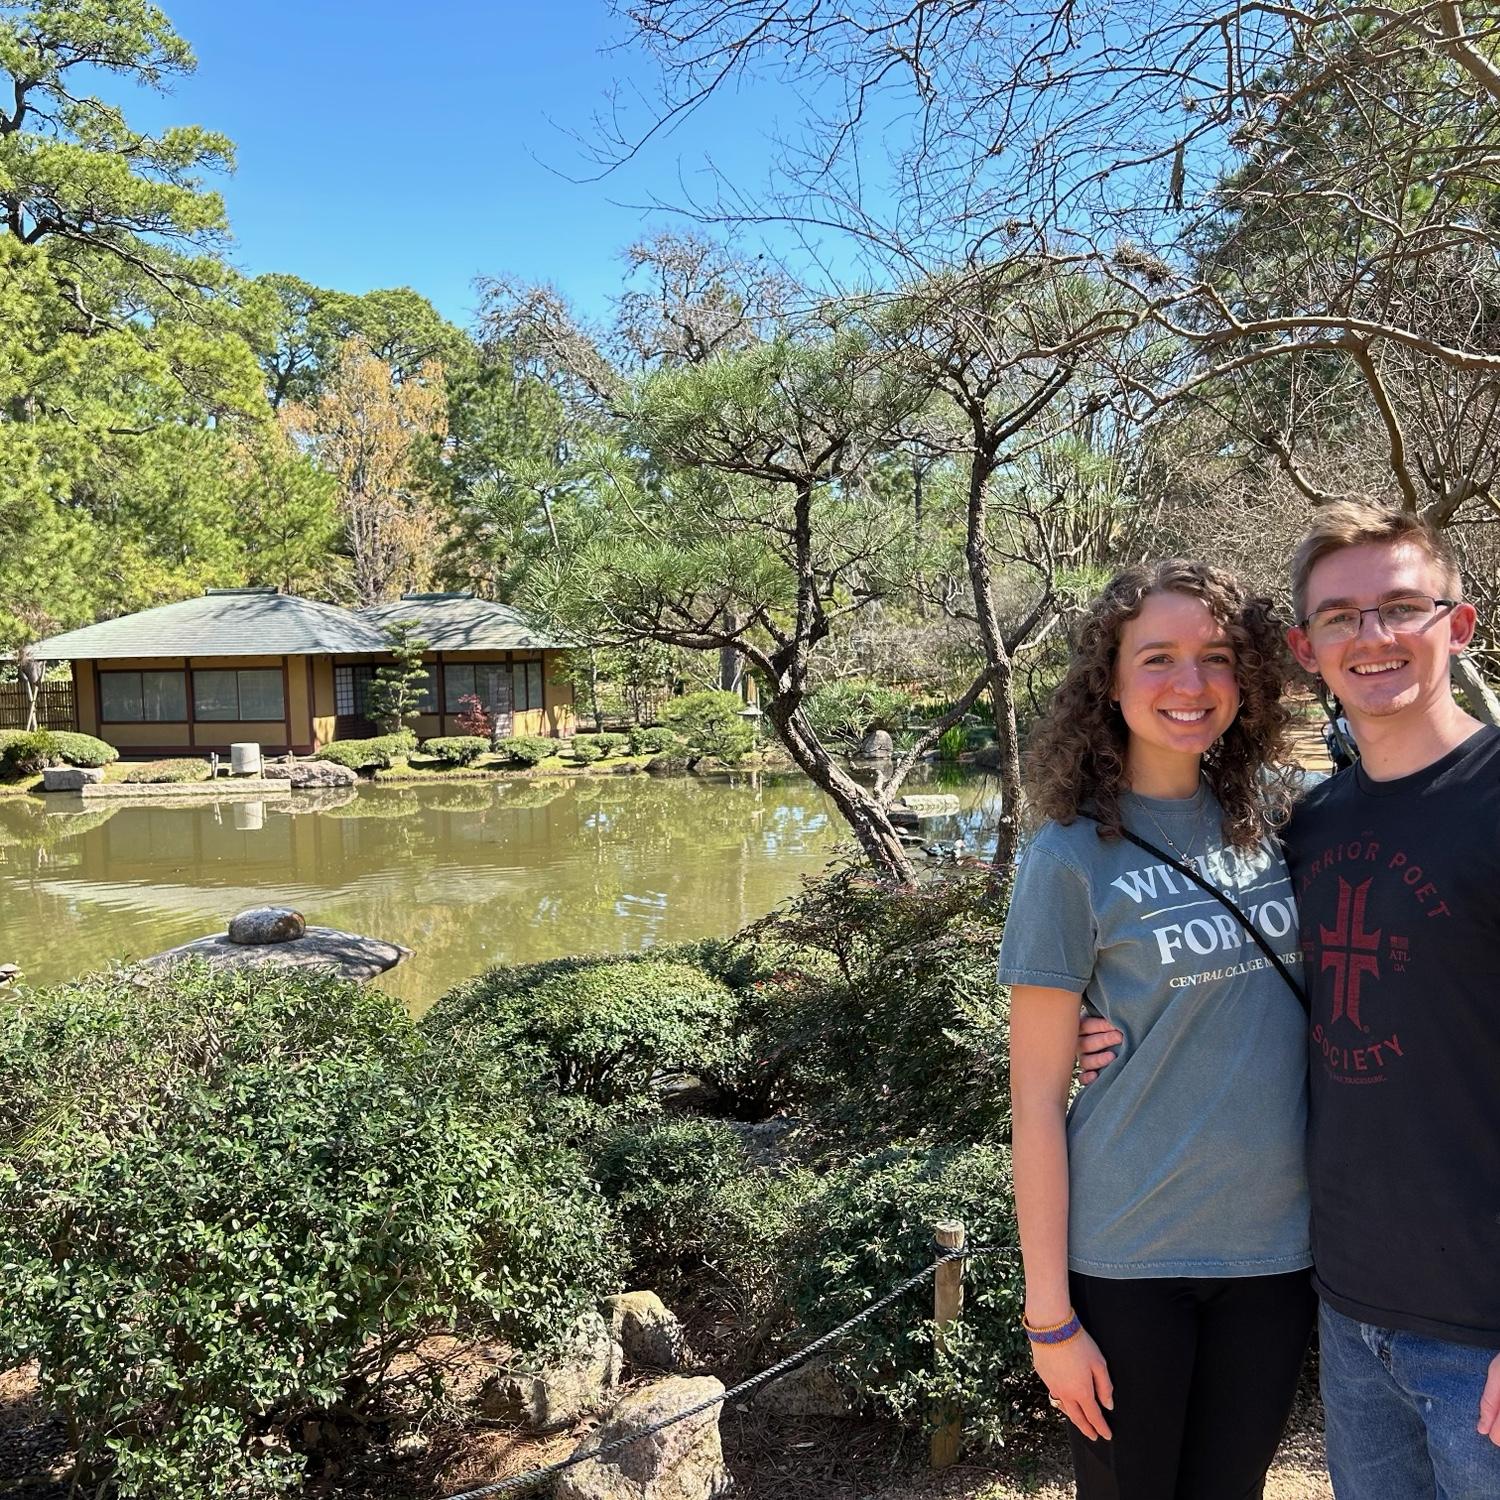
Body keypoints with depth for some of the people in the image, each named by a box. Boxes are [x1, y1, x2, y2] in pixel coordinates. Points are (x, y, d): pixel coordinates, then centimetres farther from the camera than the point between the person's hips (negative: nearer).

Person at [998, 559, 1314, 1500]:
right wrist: (1050, 1313, -10)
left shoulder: (1275, 818, 0)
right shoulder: (1073, 857, -13)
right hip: (1127, 1260, -4)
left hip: (1277, 1247, 4)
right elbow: (1036, 1103, -11)